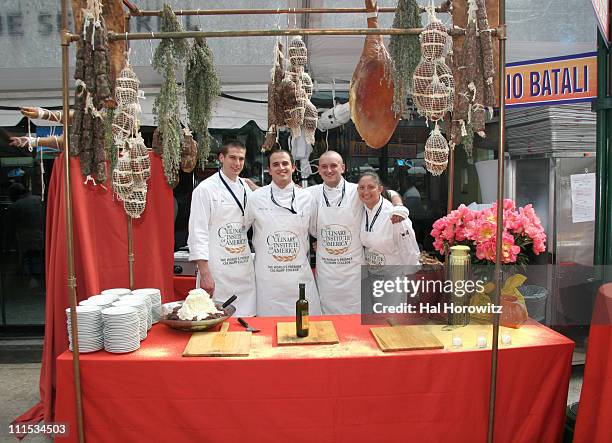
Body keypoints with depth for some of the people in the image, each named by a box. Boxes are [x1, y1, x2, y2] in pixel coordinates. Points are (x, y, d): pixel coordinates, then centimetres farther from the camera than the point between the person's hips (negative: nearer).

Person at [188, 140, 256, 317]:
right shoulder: (205, 189, -6)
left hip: (245, 270, 6)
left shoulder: (246, 189, 12)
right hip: (217, 272, -6)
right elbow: (198, 234, -10)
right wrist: (205, 274, -14)